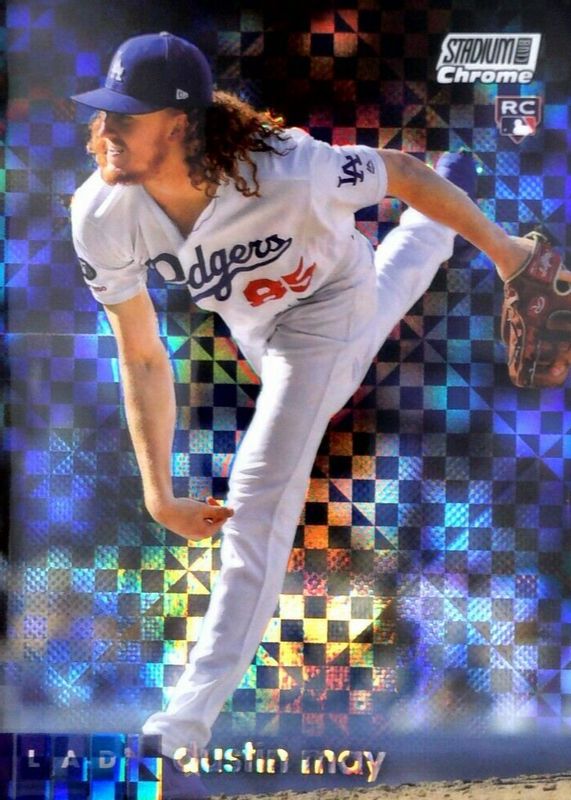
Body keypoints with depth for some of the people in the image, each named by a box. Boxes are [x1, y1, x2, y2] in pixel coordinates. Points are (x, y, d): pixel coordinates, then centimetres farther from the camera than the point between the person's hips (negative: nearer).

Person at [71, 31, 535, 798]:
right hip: (246, 314, 5)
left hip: (326, 303, -5)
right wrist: (158, 494, -30)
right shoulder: (102, 215, -33)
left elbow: (400, 171, -27)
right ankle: (428, 233, 71)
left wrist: (498, 246, -14)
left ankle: (194, 711, -3)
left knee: (260, 502, -12)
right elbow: (141, 359, -24)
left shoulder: (285, 173, -46)